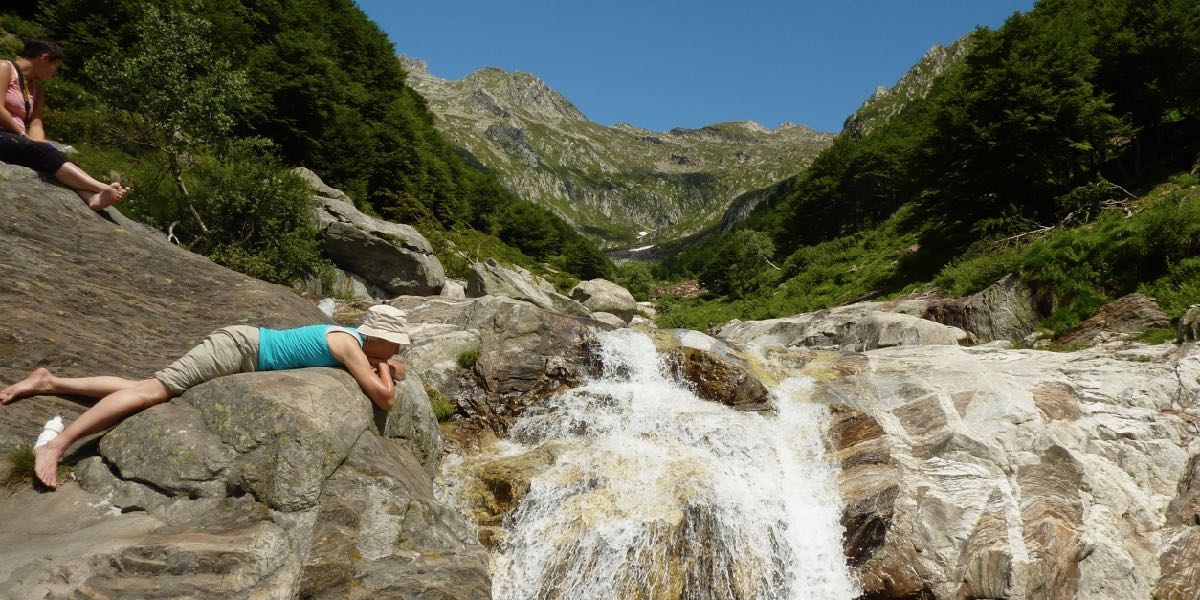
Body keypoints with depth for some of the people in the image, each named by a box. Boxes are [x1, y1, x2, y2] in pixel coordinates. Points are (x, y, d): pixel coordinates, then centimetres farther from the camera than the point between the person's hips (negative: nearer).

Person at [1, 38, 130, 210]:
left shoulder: (37, 87, 22)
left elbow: (35, 123, 7)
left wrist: (40, 145, -10)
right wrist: (23, 135, -6)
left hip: (15, 140, 7)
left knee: (51, 155, -23)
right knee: (43, 151, -29)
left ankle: (93, 196, -53)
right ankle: (105, 188, -50)